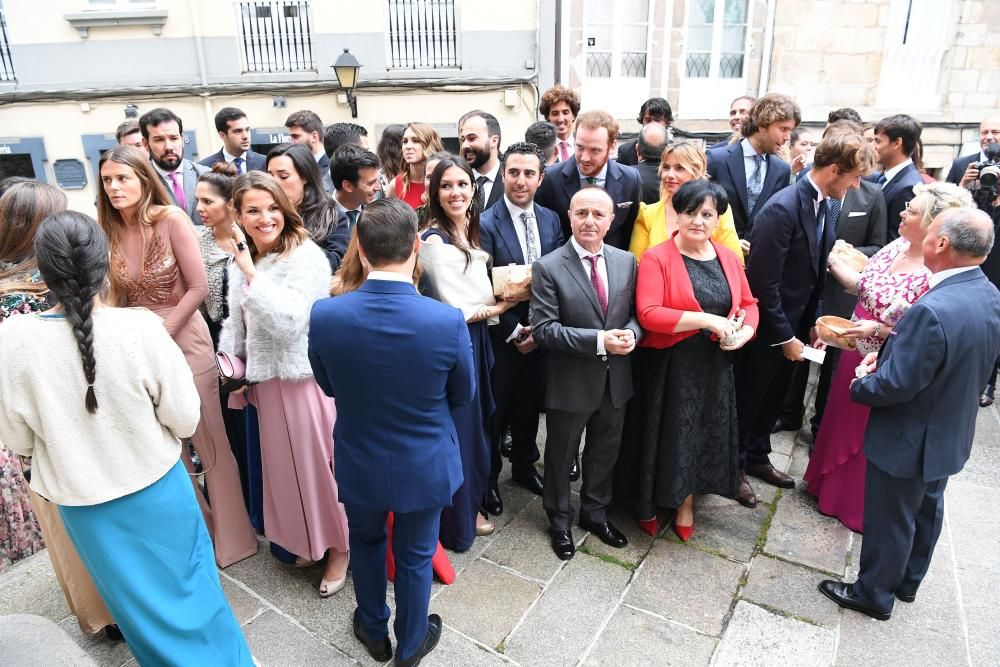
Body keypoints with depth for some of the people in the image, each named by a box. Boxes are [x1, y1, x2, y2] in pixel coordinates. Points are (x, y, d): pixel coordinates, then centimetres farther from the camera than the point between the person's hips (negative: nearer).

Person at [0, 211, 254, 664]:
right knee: (186, 586, 21)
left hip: (84, 501, 1)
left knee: (134, 598, 23)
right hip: (157, 489, -1)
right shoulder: (142, 328, -24)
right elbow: (185, 419, -14)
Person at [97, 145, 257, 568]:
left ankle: (233, 537, 22)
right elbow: (113, 296, 10)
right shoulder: (107, 231, 2)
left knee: (209, 441, 5)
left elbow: (198, 287, -12)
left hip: (184, 340, -4)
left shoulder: (171, 220, -10)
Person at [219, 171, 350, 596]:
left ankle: (339, 546, 27)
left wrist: (251, 273, -26)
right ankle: (308, 540, 39)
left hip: (304, 377, -7)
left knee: (319, 464, 6)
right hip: (266, 378, 7)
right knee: (284, 465, 18)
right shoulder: (243, 260, 6)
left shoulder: (306, 256, -16)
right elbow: (235, 321, 16)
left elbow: (289, 322, -26)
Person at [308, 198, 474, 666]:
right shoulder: (448, 321, -27)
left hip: (358, 464, 2)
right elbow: (463, 395, -8)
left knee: (366, 542, 30)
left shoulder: (324, 315, -22)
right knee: (414, 558, 22)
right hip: (424, 466, -1)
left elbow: (329, 386, -3)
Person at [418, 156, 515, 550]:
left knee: (477, 424, 19)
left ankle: (470, 505, 39)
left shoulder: (469, 231, 8)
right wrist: (499, 308, -6)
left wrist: (503, 295, -6)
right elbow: (455, 310, -20)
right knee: (457, 429, 5)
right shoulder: (434, 240, -18)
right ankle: (456, 521, 26)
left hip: (476, 341, 8)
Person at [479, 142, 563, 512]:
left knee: (530, 405, 19)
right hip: (501, 337, -4)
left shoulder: (551, 220, 2)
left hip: (540, 333, 4)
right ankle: (488, 477, 31)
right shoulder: (486, 224, -14)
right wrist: (515, 332, -13)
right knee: (495, 410, 11)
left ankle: (524, 465, 42)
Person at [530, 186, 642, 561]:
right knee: (561, 456, 15)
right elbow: (543, 329, -19)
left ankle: (595, 514, 46)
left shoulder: (626, 261, 1)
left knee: (605, 453, 22)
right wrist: (599, 341, -26)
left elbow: (635, 313, 7)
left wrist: (630, 333, -17)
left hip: (616, 380, 5)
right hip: (570, 383, -4)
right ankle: (560, 522, 39)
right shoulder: (547, 268, -14)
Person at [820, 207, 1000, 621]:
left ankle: (874, 594, 34)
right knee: (926, 509, 27)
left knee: (889, 520, 12)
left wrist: (859, 388, -10)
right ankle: (908, 581, 49)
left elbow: (895, 384, -30)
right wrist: (889, 353, -1)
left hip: (909, 439, -8)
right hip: (950, 434, 9)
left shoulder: (934, 310, -36)